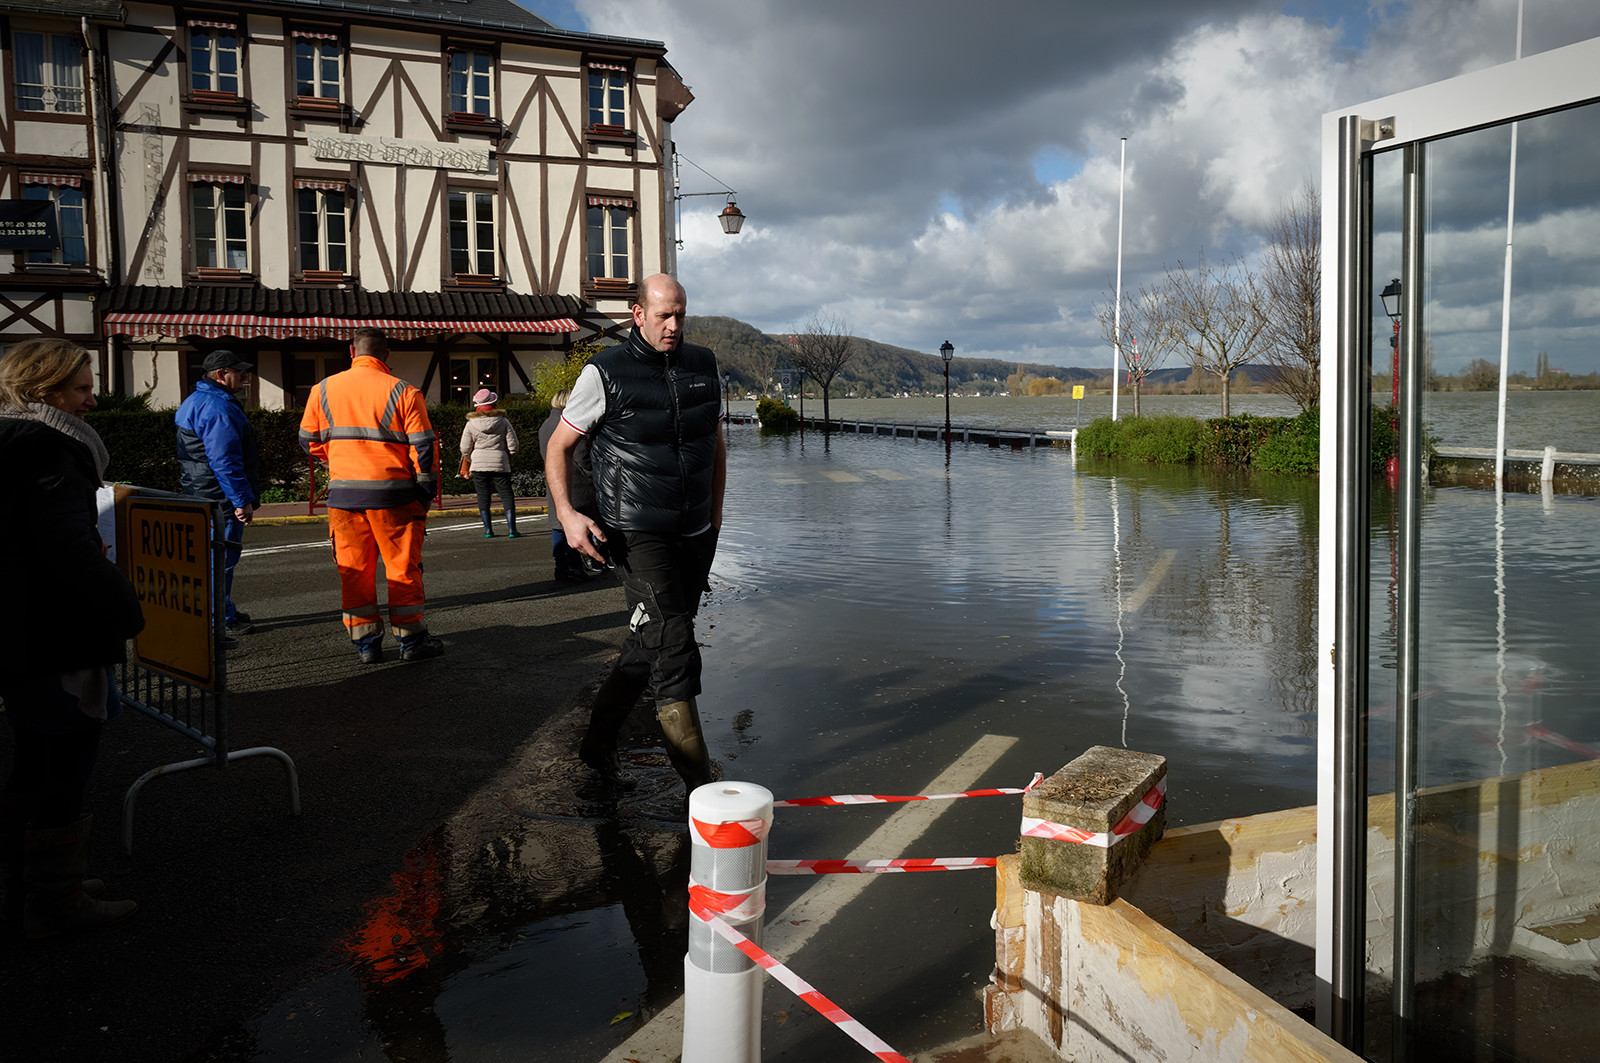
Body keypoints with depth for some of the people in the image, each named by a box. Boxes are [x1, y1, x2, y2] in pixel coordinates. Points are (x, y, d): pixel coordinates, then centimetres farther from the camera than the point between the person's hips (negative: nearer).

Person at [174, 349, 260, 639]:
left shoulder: (195, 401, 17)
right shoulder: (218, 408, -19)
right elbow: (224, 461, -25)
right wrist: (243, 501, -22)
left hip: (200, 495, 11)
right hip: (221, 496, -11)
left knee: (217, 556, 19)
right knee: (223, 557, -4)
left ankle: (225, 612, 29)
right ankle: (221, 620, 2)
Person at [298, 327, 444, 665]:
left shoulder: (323, 390, 6)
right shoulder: (404, 392, -5)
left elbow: (309, 441, 14)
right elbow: (424, 447, -6)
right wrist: (425, 494, 1)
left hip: (343, 493, 3)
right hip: (392, 493, -2)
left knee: (354, 569, 10)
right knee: (402, 566, 7)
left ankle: (366, 643, 14)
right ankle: (411, 640, 12)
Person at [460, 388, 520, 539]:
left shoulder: (471, 424, -2)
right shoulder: (503, 421, -2)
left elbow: (465, 450, 0)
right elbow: (513, 447, -2)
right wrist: (507, 457, 17)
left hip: (478, 465, 1)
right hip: (500, 464, -1)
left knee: (483, 496, 8)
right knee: (506, 494, 3)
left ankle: (488, 530, 8)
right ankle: (511, 529, -4)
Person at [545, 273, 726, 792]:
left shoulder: (702, 365, 9)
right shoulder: (605, 373, -6)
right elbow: (558, 446, 0)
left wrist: (715, 514, 18)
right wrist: (567, 514, -14)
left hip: (695, 535, 6)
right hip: (637, 532, -6)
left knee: (649, 645, 14)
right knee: (673, 650, -13)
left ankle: (598, 742, 32)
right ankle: (700, 782, -8)